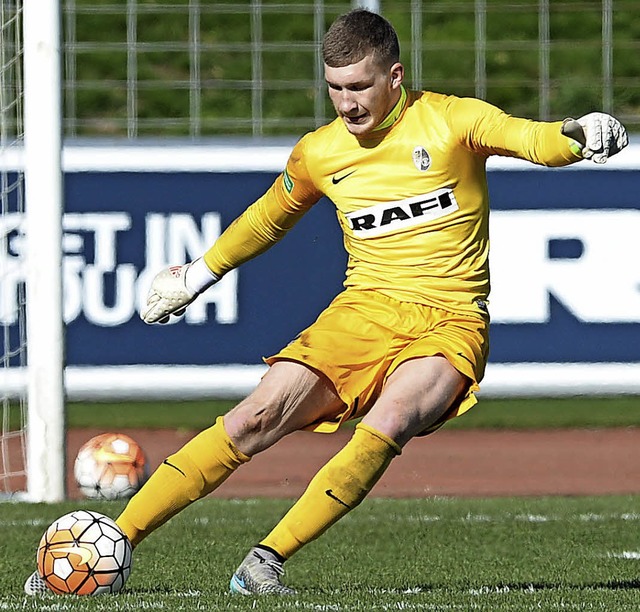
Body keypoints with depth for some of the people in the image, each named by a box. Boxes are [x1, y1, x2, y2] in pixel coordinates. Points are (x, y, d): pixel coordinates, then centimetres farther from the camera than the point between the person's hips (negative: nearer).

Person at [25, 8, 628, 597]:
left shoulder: (451, 121, -4)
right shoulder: (318, 153, 8)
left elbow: (534, 140, -16)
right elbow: (268, 218, 26)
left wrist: (575, 135, -38)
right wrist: (199, 273, 34)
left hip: (449, 324, -3)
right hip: (364, 308, 3)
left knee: (387, 423, -33)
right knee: (257, 417, -16)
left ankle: (266, 561, -30)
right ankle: (114, 541, -14)